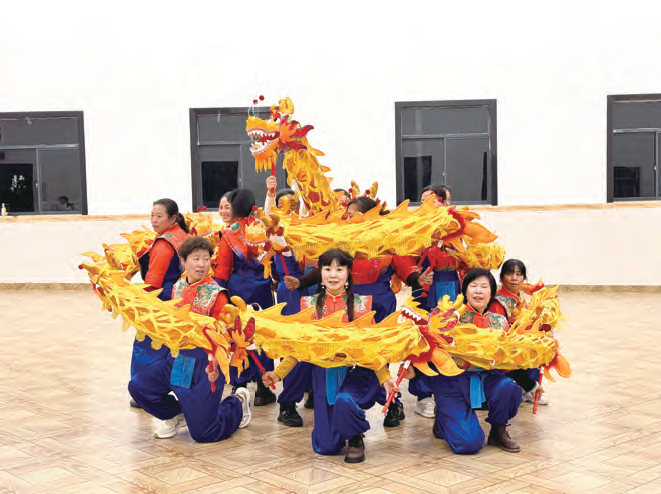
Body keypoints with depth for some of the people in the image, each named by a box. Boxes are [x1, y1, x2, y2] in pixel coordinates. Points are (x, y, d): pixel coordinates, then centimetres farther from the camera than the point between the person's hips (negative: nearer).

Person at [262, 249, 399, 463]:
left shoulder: (360, 303, -3)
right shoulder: (311, 304, 2)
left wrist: (385, 378, -17)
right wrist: (278, 373, -6)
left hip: (355, 372, -2)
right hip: (324, 374, 2)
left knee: (344, 401, -37)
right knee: (325, 447, -2)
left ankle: (356, 440, -4)